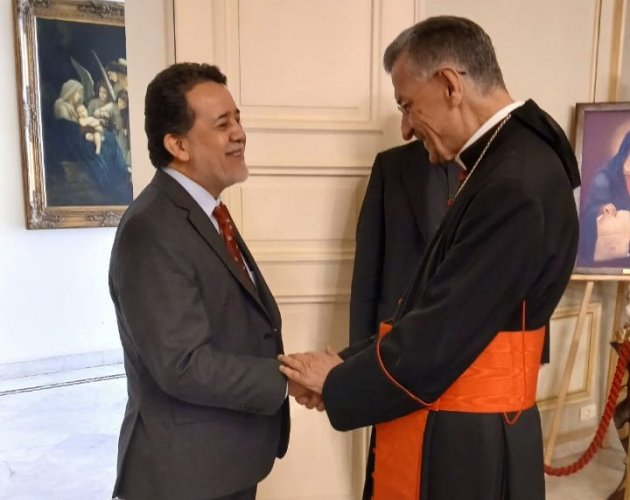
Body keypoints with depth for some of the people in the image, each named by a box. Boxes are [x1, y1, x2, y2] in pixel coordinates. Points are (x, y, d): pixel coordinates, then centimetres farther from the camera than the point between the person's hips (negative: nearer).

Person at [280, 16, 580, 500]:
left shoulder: (515, 185, -25)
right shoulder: (502, 162, 6)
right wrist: (349, 364, 1)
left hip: (465, 444, -8)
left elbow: (440, 337, -24)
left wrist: (337, 382, -8)